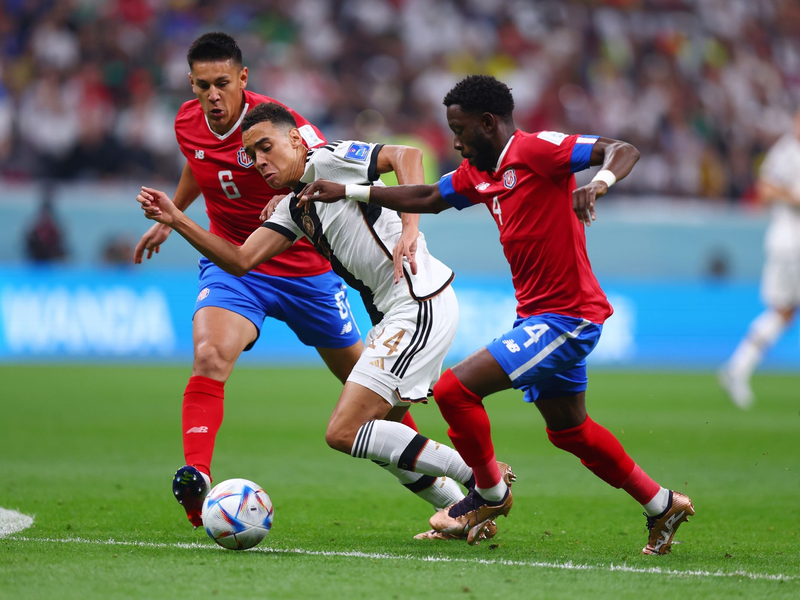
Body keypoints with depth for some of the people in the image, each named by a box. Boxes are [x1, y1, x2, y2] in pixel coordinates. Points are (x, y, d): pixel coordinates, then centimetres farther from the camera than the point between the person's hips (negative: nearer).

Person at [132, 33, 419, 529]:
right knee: (210, 357, -28)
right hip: (231, 264, 2)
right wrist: (168, 218, 31)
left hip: (305, 269, -2)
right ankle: (196, 480, -37)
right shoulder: (188, 124, -7)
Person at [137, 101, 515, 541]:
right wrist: (176, 220, 6)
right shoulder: (293, 209, 20)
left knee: (344, 434, -12)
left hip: (421, 303, -10)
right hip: (393, 315, 10)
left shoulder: (327, 161, -6)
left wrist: (409, 226, -30)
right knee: (375, 437, 18)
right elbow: (240, 261, 14)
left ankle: (481, 476, -7)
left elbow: (406, 154, -18)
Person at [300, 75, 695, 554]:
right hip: (539, 315, 10)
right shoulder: (480, 174, 11)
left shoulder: (536, 149, -16)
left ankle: (490, 495, 7)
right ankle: (663, 506, 34)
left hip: (565, 316, -10)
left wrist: (599, 183, -42)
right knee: (569, 430, 21)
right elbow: (427, 199, 23)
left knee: (455, 388, -14)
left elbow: (623, 150, -22)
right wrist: (346, 192, 18)